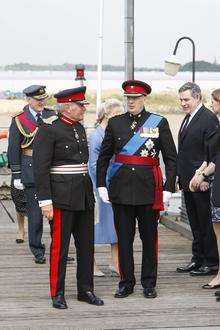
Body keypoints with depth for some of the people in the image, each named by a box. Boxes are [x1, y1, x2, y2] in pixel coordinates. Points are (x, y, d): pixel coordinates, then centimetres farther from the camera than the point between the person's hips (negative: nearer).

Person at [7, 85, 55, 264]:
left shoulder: (52, 116, 7)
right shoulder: (19, 120, -1)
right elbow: (13, 150, 0)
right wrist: (16, 175, -4)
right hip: (31, 172, -3)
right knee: (35, 213, 0)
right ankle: (38, 251, 11)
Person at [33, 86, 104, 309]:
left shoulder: (79, 128, 13)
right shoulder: (49, 130, -10)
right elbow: (41, 168, -13)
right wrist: (45, 201, -17)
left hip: (84, 195, 7)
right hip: (61, 197, -7)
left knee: (86, 244, 10)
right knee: (59, 245, -1)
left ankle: (85, 290, 19)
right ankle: (57, 294, 8)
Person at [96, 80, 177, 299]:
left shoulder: (159, 123, 1)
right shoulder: (115, 123, 6)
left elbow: (171, 158, 1)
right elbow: (103, 156, 12)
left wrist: (168, 188, -5)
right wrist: (101, 185, 5)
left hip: (148, 190, -1)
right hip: (121, 189, 1)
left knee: (149, 237, 6)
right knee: (124, 238, 5)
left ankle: (149, 283, 17)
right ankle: (126, 282, 15)